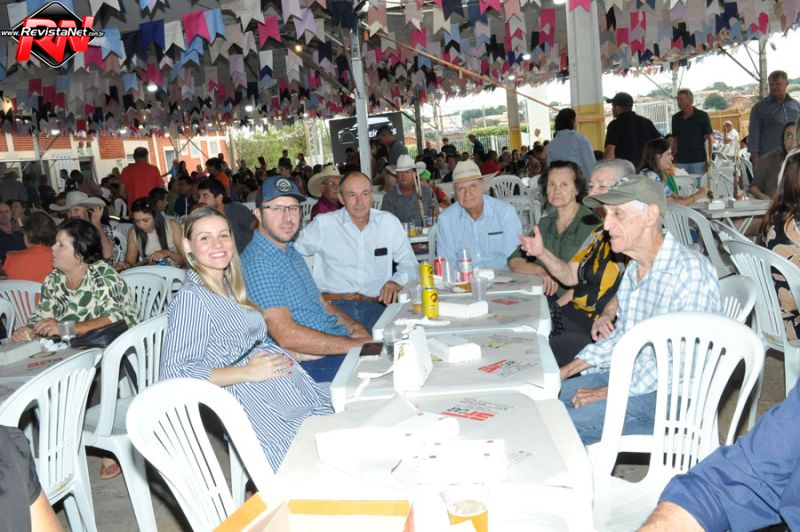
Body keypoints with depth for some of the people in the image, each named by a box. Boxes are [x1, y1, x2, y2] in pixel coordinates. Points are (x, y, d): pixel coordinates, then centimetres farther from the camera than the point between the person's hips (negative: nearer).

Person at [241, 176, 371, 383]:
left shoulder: (291, 252, 15)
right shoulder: (258, 263, -16)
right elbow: (287, 336, -23)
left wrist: (353, 325, 2)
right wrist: (355, 345, -20)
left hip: (341, 342, 9)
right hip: (312, 364, -9)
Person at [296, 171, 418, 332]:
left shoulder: (389, 223, 13)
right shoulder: (323, 224, 8)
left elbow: (409, 264, 17)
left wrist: (396, 281, -5)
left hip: (374, 306, 3)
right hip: (333, 306, -3)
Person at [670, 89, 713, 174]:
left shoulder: (702, 116, -2)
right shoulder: (676, 118, 9)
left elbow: (709, 139, -2)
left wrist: (708, 161, -8)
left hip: (698, 161, -3)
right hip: (680, 161, 3)